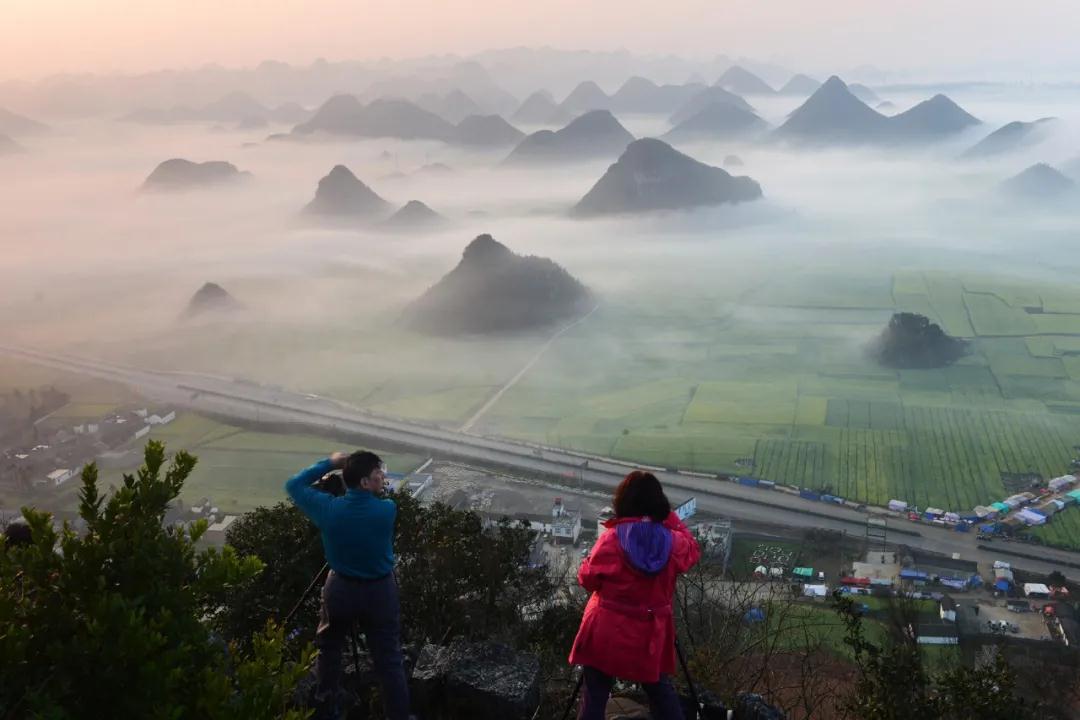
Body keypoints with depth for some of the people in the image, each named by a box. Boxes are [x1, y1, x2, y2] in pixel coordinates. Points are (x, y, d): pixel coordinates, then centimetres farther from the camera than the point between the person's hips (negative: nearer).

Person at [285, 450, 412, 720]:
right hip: (380, 591, -1)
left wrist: (328, 464, 0)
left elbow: (293, 485, -2)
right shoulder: (387, 510, -21)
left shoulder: (328, 509, -19)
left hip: (341, 589, 2)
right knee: (389, 660, 10)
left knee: (328, 651, 26)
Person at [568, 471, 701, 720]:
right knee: (661, 690, 19)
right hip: (651, 636, 2)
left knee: (595, 696, 8)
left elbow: (587, 579, -4)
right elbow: (692, 549, 15)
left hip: (606, 633, -2)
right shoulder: (674, 542, -9)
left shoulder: (610, 539, -15)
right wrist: (671, 519, 10)